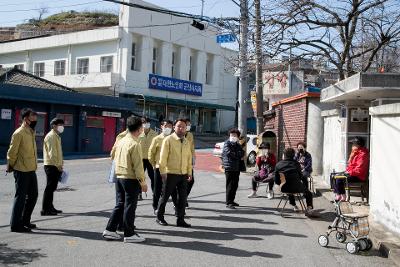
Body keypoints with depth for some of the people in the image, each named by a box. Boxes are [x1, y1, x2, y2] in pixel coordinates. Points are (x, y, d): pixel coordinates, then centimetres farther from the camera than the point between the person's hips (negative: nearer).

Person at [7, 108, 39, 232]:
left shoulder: (31, 132, 13)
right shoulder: (19, 133, -14)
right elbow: (12, 152, -12)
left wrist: (34, 166, 16)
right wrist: (10, 167, -4)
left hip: (31, 170, 9)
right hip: (22, 171, -9)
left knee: (33, 195, 14)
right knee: (20, 197, -2)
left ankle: (25, 221, 26)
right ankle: (16, 225, 6)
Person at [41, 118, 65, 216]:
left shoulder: (56, 136, 19)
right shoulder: (51, 136, -13)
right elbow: (52, 152, -20)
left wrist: (60, 164, 19)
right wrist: (58, 165, -20)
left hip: (56, 166, 10)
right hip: (52, 165, -10)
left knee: (52, 188, 14)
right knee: (50, 188, -7)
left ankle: (50, 207, 22)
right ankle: (45, 209, -3)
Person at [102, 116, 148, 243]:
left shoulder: (121, 141, 9)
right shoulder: (134, 144, -16)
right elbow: (138, 165, -17)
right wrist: (143, 182, -11)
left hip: (119, 177, 8)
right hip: (131, 179, -8)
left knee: (120, 204, 16)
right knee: (130, 206, 1)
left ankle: (110, 230, 18)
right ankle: (129, 234, 9)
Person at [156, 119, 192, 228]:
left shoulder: (186, 142, 11)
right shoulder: (168, 140, -7)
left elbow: (189, 158, 16)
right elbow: (163, 157, -10)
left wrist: (189, 172, 12)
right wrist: (163, 172, -13)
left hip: (183, 175, 5)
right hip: (170, 174, -5)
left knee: (183, 197, 6)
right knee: (165, 196, 7)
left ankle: (180, 220, 16)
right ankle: (159, 217, 23)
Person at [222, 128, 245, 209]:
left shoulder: (238, 145, 18)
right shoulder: (227, 143, -2)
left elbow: (242, 153, 7)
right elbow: (229, 153, -16)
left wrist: (235, 154, -10)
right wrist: (238, 155, -3)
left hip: (237, 168, 7)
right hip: (229, 167, -7)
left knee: (235, 185, 10)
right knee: (230, 185, -8)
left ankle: (232, 200, 21)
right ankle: (228, 203, -5)